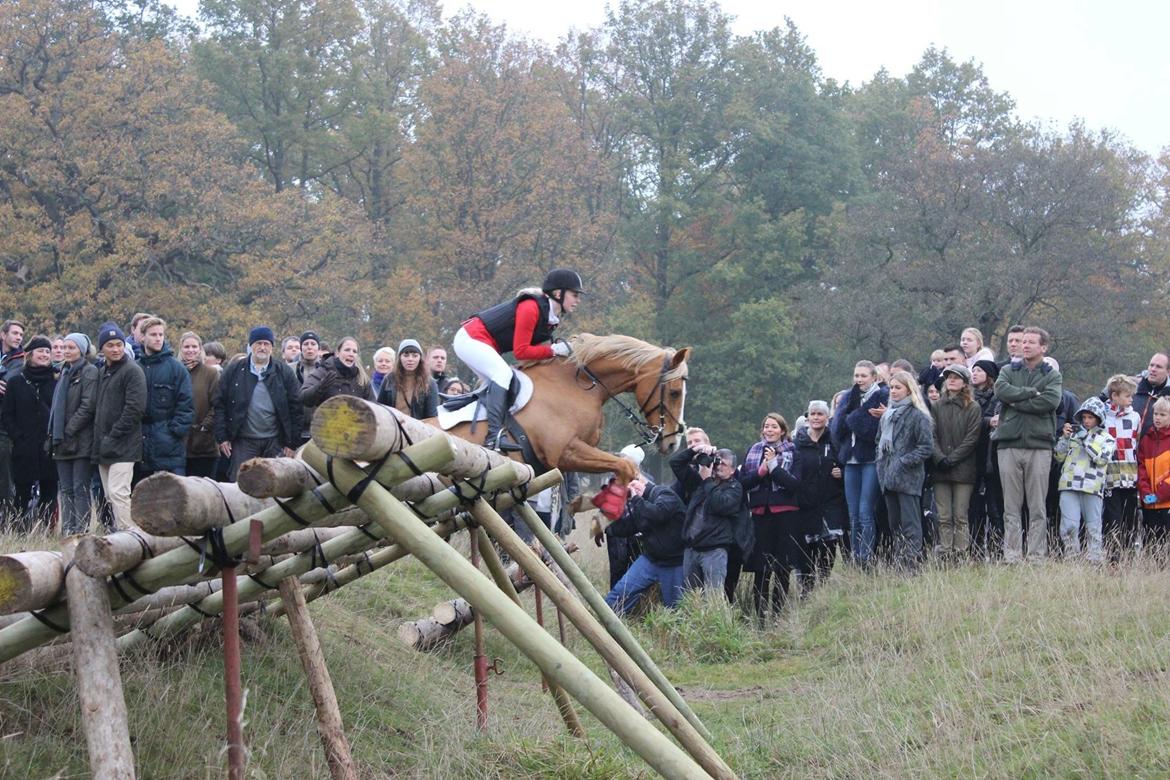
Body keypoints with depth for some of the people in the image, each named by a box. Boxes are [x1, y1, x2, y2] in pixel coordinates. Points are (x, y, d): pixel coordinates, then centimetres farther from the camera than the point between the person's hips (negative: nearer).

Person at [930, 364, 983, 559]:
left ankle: (960, 554, -3)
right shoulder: (936, 407, 12)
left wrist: (951, 459, -11)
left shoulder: (973, 409, 3)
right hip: (940, 469, 3)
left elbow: (972, 438, -4)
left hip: (963, 469, -3)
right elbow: (932, 436, 5)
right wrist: (940, 458, -10)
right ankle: (944, 555, 0)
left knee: (960, 516, -4)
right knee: (944, 517, 0)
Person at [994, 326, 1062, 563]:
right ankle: (1012, 556, 3)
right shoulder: (1008, 371, 16)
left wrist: (1017, 402, -7)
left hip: (1039, 446, -1)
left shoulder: (1052, 376, 10)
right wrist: (1031, 392, -8)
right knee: (1011, 506, 2)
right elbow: (1001, 391, -5)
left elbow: (1051, 401, -10)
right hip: (1009, 445, 2)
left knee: (1038, 508, -1)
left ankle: (1036, 556, 1)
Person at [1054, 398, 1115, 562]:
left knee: (1093, 527, 2)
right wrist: (1065, 437, 1)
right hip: (1069, 486, 1)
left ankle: (1094, 558, 8)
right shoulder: (1074, 433, 17)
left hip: (1092, 487, -1)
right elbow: (1059, 457, 15)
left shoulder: (1106, 438, 10)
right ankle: (1071, 557, -1)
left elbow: (1102, 459, -6)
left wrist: (1086, 439, -7)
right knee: (1069, 525, -10)